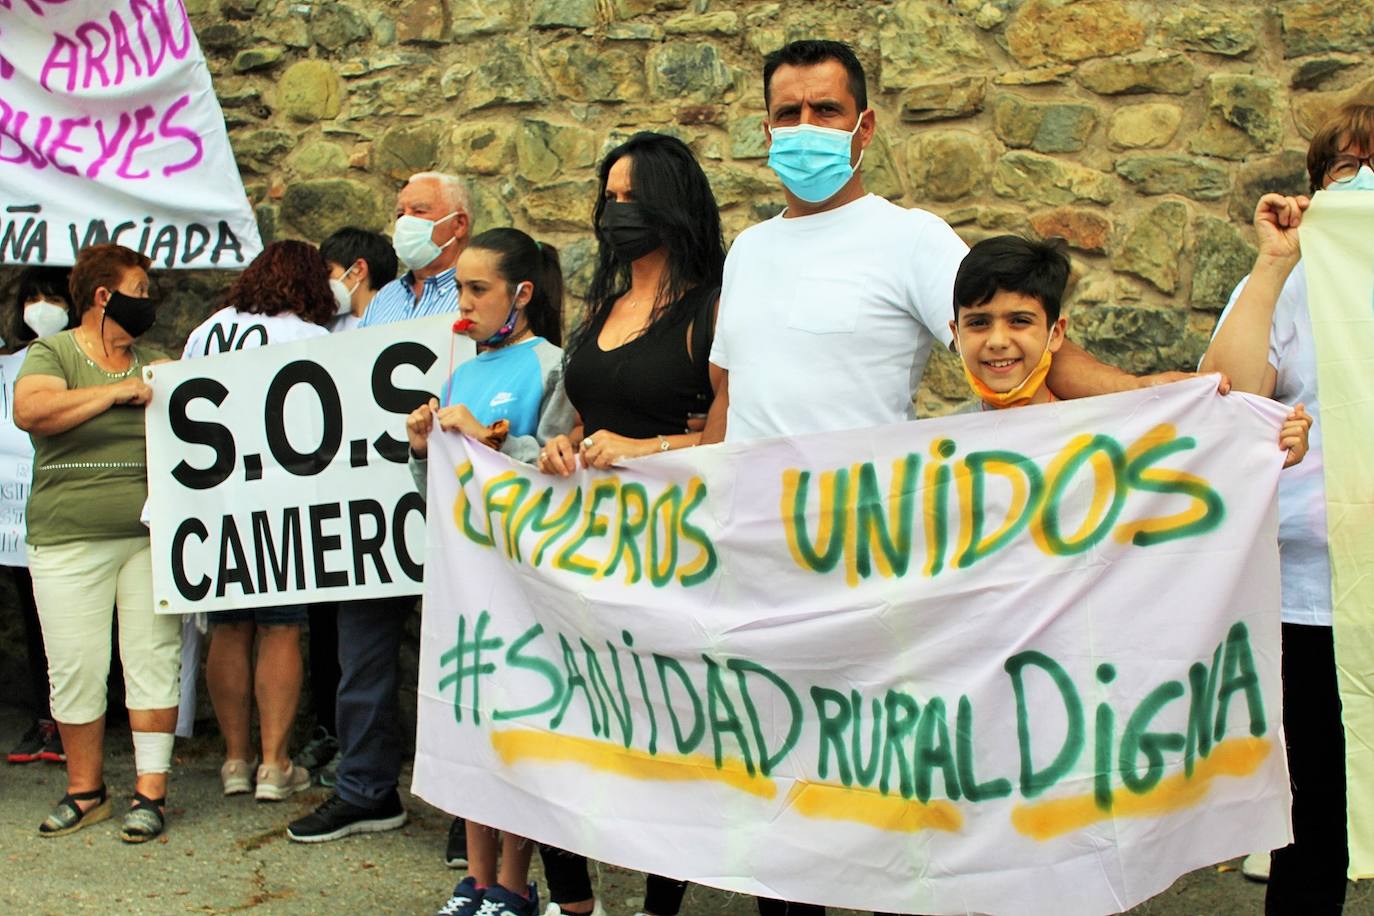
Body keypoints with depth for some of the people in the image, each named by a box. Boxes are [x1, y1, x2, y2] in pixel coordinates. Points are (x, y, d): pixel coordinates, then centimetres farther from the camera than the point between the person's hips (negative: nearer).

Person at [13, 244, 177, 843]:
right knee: (75, 671, 3)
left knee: (154, 663, 0)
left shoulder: (155, 363, 15)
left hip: (152, 539, 3)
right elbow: (29, 411, -17)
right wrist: (117, 391, -14)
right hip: (69, 541, -3)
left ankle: (150, 792, 7)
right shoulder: (52, 353, 3)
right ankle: (85, 790, 18)